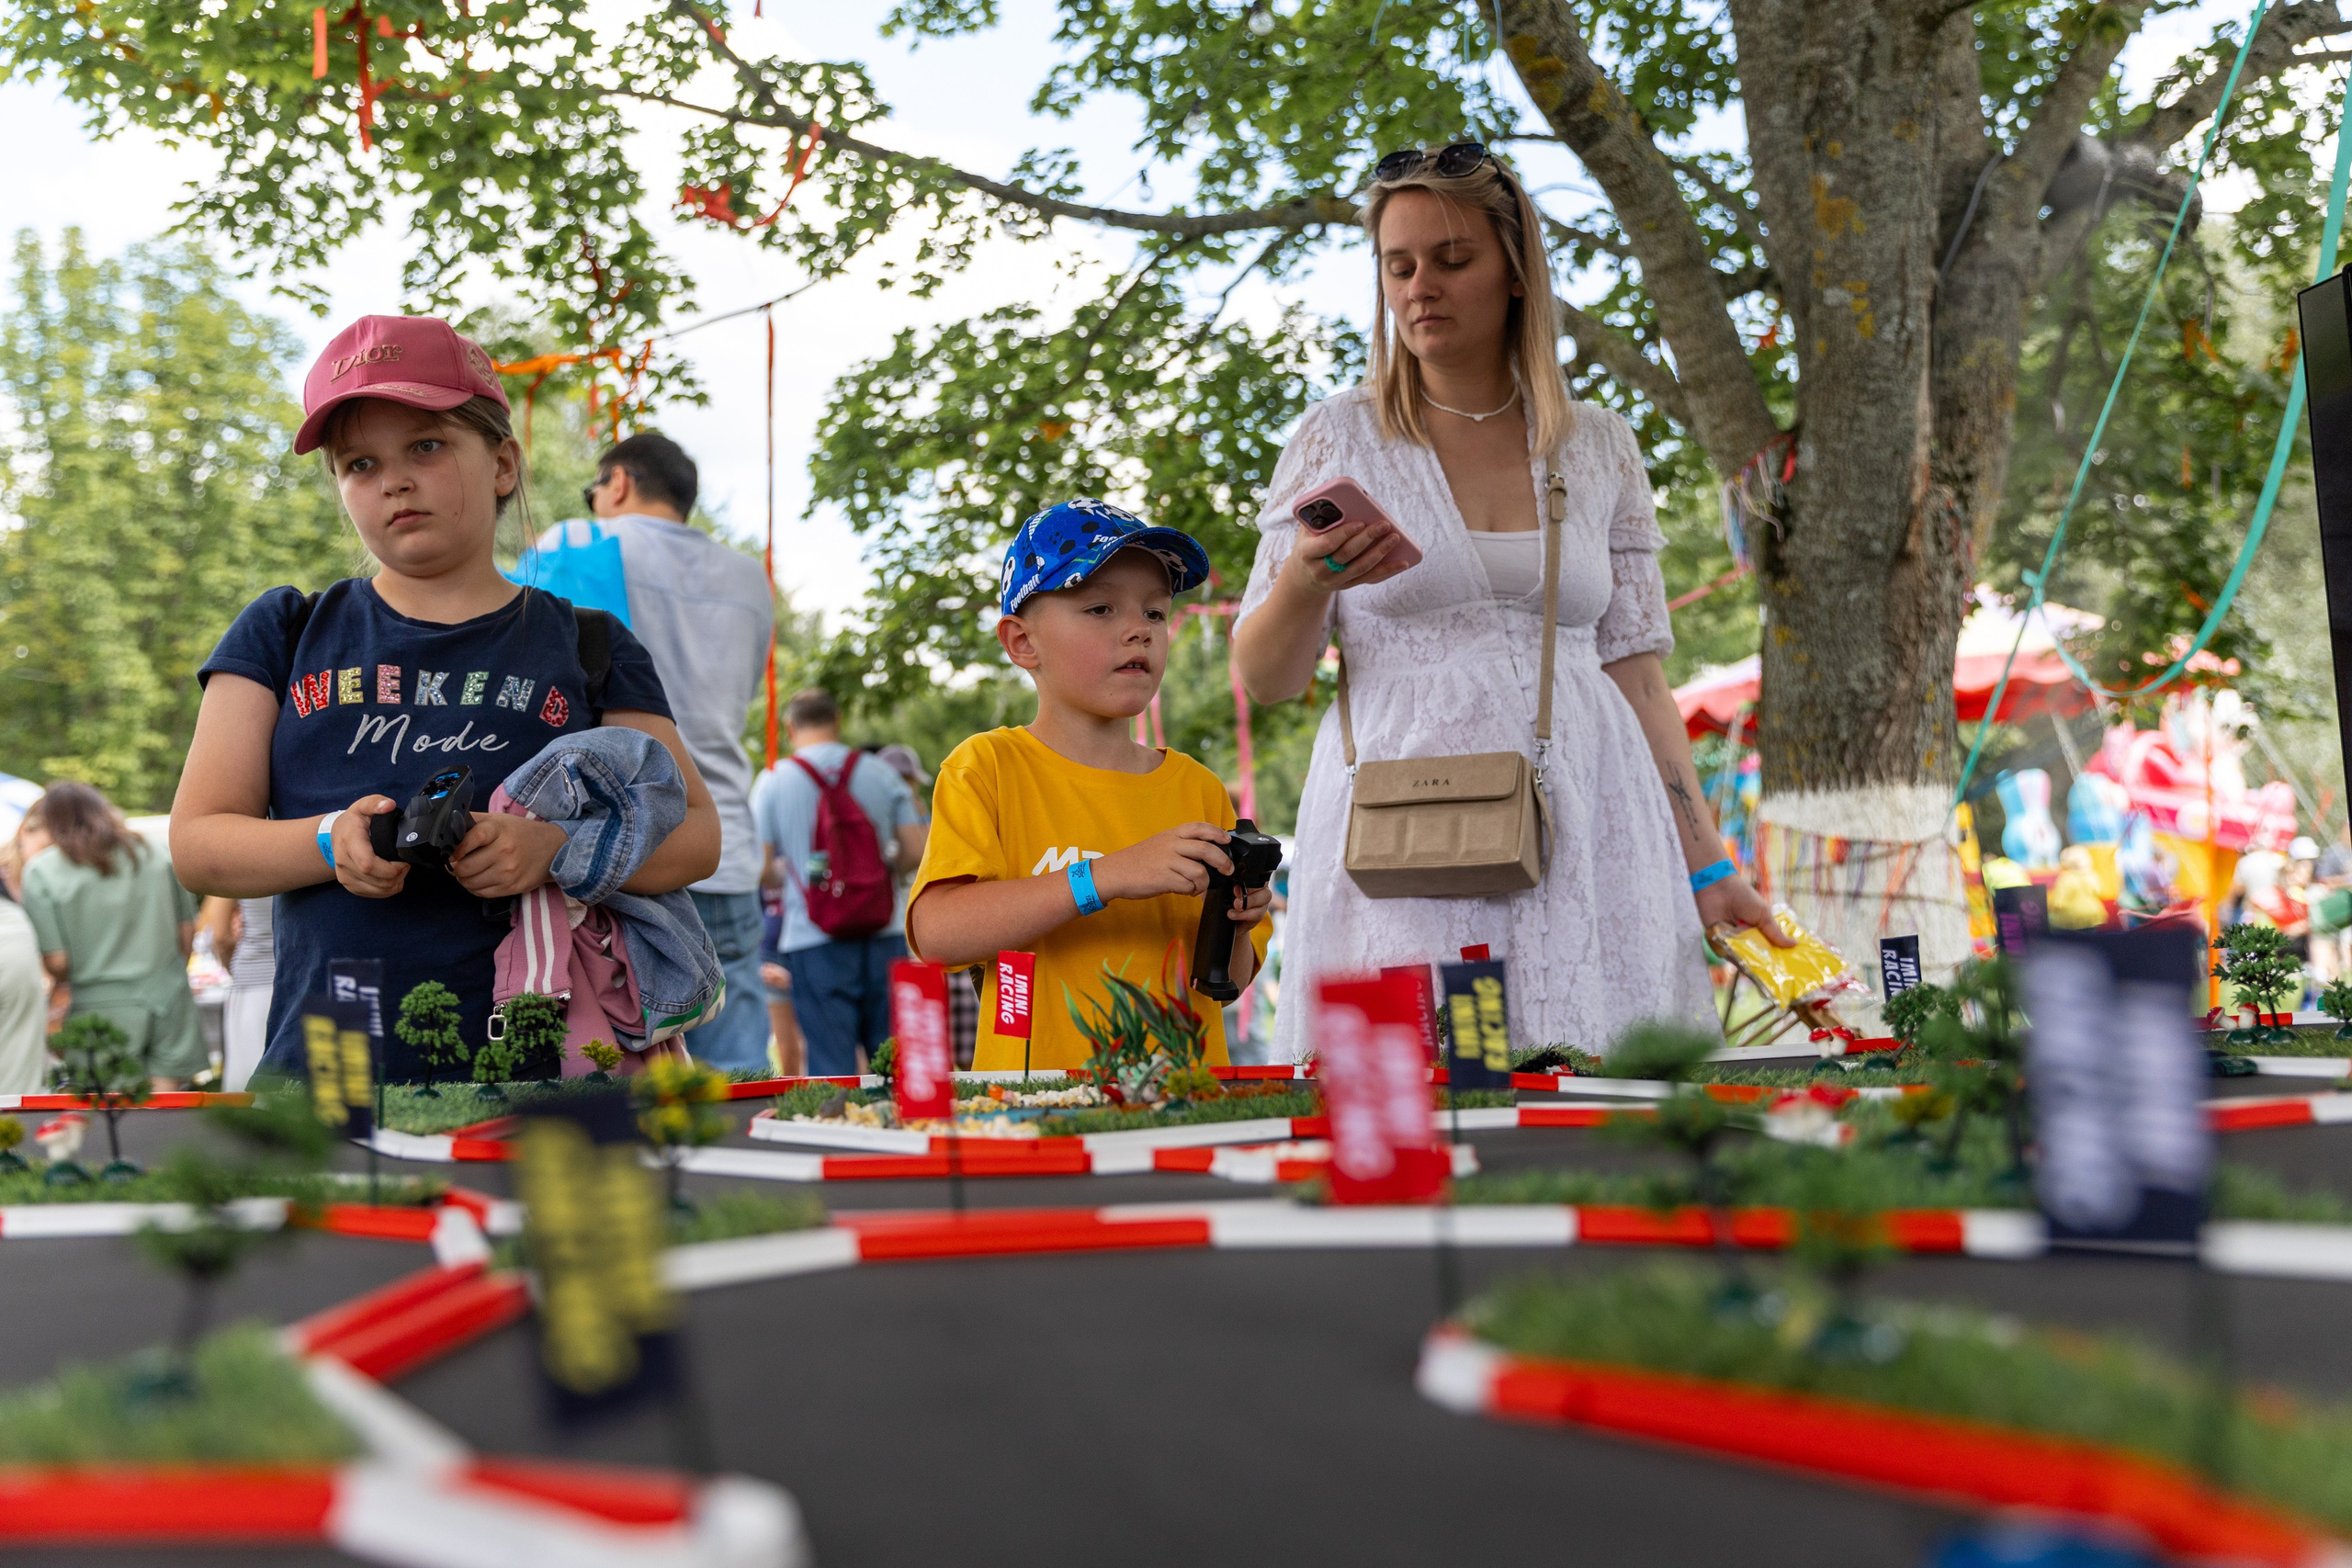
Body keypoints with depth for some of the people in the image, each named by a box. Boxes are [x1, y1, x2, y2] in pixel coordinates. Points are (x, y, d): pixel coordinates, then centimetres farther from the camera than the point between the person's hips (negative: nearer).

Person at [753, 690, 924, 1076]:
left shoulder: (772, 781, -1)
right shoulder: (880, 773, 5)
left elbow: (761, 867, -3)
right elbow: (914, 851, 3)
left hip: (814, 940, -2)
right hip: (884, 933, 2)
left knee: (832, 1072, 0)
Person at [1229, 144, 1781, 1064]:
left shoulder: (1601, 451, 12)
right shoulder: (1337, 438, 7)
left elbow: (1638, 678, 12)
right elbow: (1263, 679, 4)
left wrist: (1707, 866, 7)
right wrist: (1308, 581, -16)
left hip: (1579, 835, 2)